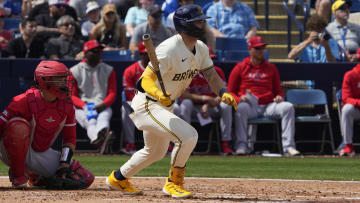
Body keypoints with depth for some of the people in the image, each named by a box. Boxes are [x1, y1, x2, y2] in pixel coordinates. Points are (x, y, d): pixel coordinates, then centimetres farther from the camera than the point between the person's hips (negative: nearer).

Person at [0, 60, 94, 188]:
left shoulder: (67, 106, -1)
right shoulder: (26, 101, -20)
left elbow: (70, 138, 7)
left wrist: (65, 164, -7)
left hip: (42, 155, 6)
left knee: (86, 178, -5)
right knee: (19, 126, -39)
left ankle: (35, 176, 15)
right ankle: (18, 175, -19)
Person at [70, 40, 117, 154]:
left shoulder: (108, 70, 18)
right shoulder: (75, 71, 12)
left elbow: (112, 93, 13)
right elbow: (72, 96, 6)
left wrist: (104, 104, -11)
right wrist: (84, 106, -15)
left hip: (103, 106, 1)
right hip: (81, 108, -1)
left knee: (104, 117, -37)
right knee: (90, 121, -36)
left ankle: (102, 132, -73)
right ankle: (96, 137, -70)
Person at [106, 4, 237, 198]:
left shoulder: (201, 49, 0)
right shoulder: (169, 49, -27)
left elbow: (211, 75, 0)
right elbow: (147, 80, -30)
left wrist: (223, 92, -21)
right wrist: (158, 94, -51)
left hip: (164, 105, 10)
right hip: (147, 104, -10)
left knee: (155, 152, 26)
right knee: (188, 135, -24)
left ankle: (118, 178, 46)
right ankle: (173, 183, -7)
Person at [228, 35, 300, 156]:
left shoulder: (271, 68, 21)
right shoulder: (240, 68, 12)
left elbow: (278, 90, 23)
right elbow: (230, 91, 9)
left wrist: (279, 97, -2)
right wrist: (239, 98, -13)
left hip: (269, 105, 3)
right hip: (250, 106, -3)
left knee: (288, 107, -25)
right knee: (241, 108, -39)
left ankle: (288, 146, -28)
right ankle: (242, 145, -34)